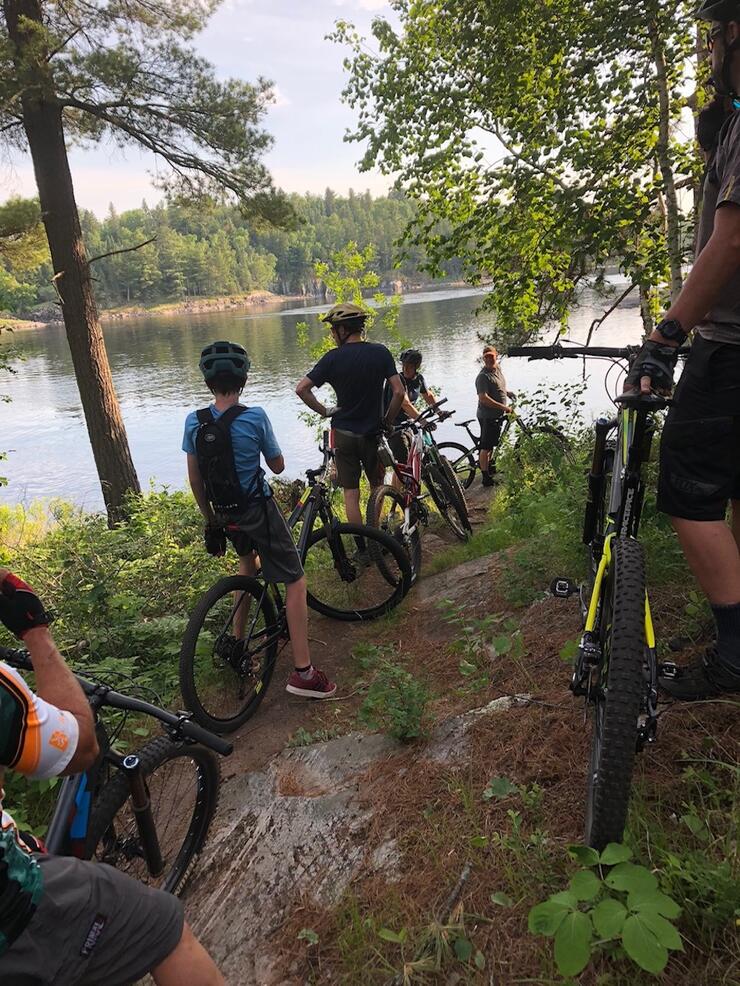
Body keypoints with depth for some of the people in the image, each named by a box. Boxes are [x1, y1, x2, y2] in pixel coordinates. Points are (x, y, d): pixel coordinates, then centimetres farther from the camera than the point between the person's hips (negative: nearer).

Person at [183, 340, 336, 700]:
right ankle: (303, 672, 1)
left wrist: (210, 519, 15)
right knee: (295, 581, 3)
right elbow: (278, 466, -4)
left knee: (247, 561, 33)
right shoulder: (254, 417, -16)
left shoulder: (194, 422, -4)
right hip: (258, 510, -5)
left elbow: (195, 479, 3)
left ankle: (237, 641, 33)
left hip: (225, 514, 6)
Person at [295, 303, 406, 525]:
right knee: (376, 485, 21)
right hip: (373, 432, 2)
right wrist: (387, 421, 3)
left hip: (343, 434, -1)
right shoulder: (380, 352, -5)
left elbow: (301, 389, -12)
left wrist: (324, 411, 0)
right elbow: (399, 392, -9)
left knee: (351, 493, 6)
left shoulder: (333, 358, -8)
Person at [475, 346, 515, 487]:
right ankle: (486, 478, 1)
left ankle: (488, 466, 41)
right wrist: (504, 407, -29)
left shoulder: (498, 368, 9)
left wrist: (506, 392, 11)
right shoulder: (483, 377, -20)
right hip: (488, 416, -9)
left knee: (493, 444, 23)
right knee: (486, 447, -4)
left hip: (498, 415, 9)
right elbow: (483, 398, -29)